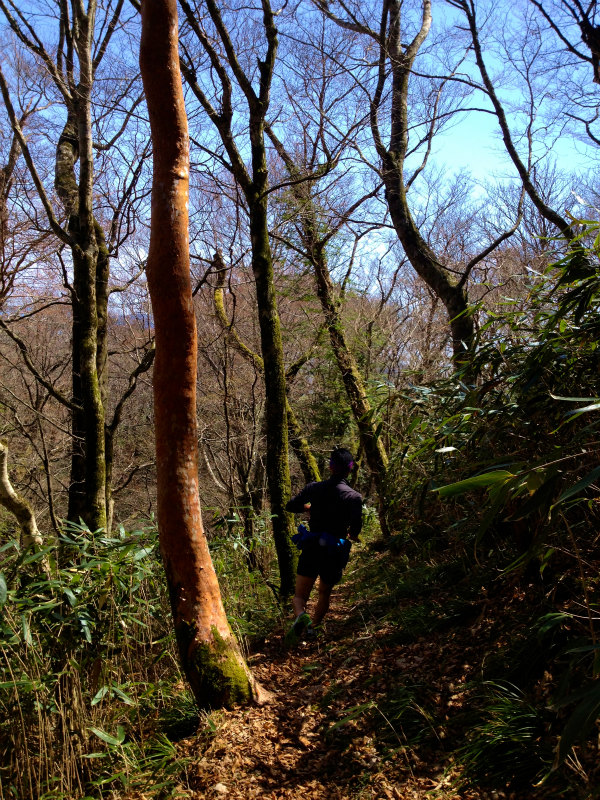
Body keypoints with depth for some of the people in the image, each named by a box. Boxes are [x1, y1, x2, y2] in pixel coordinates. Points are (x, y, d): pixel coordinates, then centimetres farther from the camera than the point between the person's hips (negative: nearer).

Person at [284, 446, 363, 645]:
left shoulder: (314, 488, 0)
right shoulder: (353, 496, -8)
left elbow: (290, 506, 8)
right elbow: (356, 525, -18)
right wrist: (352, 536, 5)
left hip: (310, 549, 1)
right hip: (334, 552, 0)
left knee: (300, 595, 7)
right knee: (324, 594, 24)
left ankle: (300, 616, -22)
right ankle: (312, 628, 27)